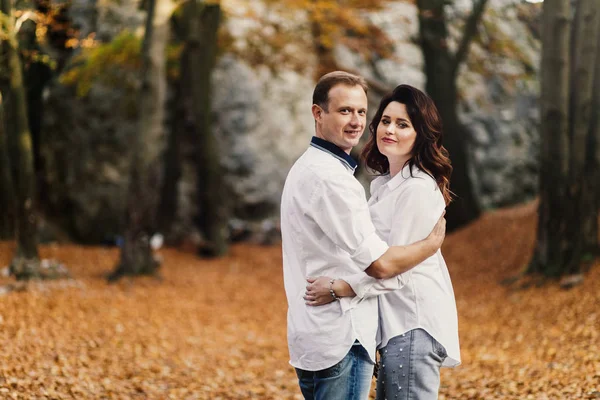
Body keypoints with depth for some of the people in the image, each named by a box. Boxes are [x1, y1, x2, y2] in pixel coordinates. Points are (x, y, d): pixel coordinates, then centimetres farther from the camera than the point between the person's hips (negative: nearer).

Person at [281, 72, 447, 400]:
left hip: (313, 339, 10)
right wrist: (433, 242, -2)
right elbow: (380, 264, -16)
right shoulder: (329, 177, -17)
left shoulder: (306, 167, 15)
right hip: (340, 341, -10)